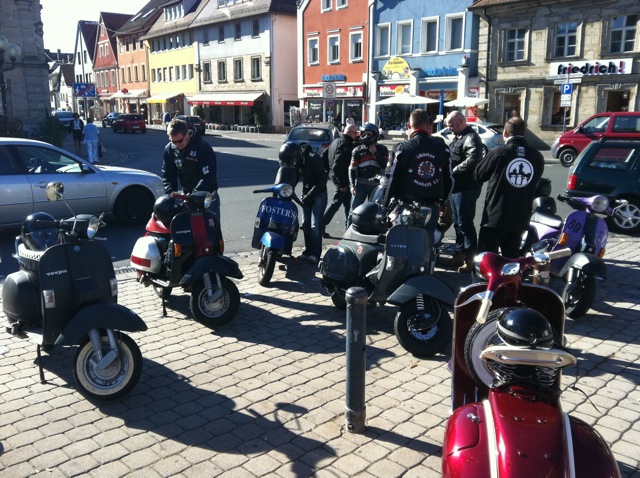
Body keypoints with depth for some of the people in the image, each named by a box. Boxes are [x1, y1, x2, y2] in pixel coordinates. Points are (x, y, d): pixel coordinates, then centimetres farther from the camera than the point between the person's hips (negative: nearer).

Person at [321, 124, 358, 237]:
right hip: (341, 178, -10)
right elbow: (337, 165, -26)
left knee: (347, 201, 18)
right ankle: (321, 226, -1)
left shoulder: (336, 141, 10)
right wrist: (342, 183, -22)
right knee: (336, 203, -3)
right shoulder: (345, 144, -20)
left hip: (334, 175, 10)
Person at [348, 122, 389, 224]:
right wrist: (352, 185, -7)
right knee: (354, 210, -4)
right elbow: (352, 169, 2)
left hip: (376, 185, 1)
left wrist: (375, 153, -8)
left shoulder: (382, 149, 6)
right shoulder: (357, 150, 6)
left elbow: (384, 165, -5)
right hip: (360, 184, 0)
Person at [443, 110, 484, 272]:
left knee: (465, 223, -7)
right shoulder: (458, 137, 18)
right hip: (456, 186, 10)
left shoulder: (471, 138, -14)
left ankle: (470, 258, -1)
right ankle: (459, 253, 28)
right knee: (457, 222, 17)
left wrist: (453, 171, -22)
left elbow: (472, 160, -30)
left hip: (466, 188, -10)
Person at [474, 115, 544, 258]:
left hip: (495, 216, -4)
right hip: (520, 218, 4)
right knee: (512, 258, 15)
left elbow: (478, 175, 1)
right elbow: (535, 183, 14)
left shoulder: (498, 153, -12)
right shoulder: (537, 157, 1)